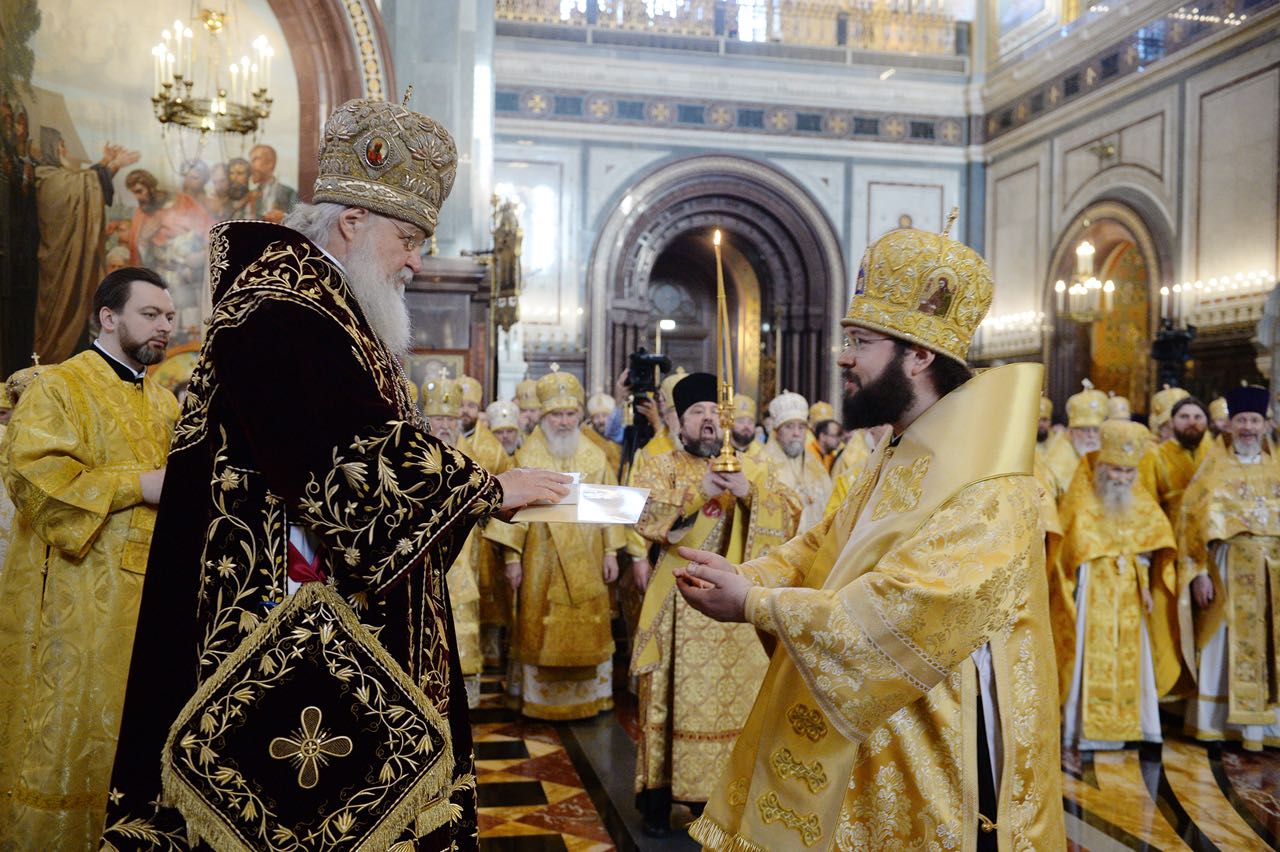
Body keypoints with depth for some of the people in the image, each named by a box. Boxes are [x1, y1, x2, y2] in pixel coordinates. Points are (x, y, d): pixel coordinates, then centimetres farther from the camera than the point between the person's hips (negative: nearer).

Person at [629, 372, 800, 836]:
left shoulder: (751, 468, 9)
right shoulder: (660, 468, 3)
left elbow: (790, 515, -3)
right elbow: (643, 518, -14)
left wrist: (749, 493, -20)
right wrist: (698, 492, -24)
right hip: (678, 601, -2)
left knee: (734, 694, 7)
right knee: (672, 694, 2)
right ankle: (660, 792, 13)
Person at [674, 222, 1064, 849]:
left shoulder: (987, 494, -24)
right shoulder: (900, 461, 7)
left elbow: (891, 615, -31)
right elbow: (823, 547, 9)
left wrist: (752, 604, -24)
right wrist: (747, 575, -10)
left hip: (935, 762, -9)